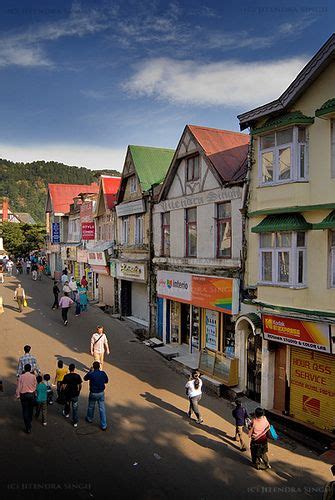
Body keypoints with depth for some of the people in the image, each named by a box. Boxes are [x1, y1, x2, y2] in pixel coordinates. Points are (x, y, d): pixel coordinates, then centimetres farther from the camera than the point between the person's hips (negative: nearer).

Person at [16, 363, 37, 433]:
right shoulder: (33, 376, -9)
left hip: (23, 395, -2)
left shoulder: (21, 376, -12)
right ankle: (30, 421, 46)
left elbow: (18, 386, -8)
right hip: (31, 394, 2)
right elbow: (35, 386, 1)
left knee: (25, 411, 3)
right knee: (30, 409, 24)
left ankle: (28, 428, -1)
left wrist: (18, 395, 5)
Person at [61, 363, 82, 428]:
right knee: (75, 408, 7)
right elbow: (80, 385, -6)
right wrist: (79, 390, 11)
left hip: (68, 393, 1)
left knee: (67, 404, 29)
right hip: (75, 394, -1)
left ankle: (66, 413, 55)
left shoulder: (66, 376, -13)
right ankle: (75, 422, 9)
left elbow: (63, 385, -12)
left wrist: (64, 391, 6)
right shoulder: (77, 376, -11)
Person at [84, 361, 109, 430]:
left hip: (93, 393, -2)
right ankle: (103, 425, 11)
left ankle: (89, 419, 46)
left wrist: (90, 371, 5)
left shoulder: (91, 374, -20)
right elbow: (106, 381, 4)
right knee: (102, 408, 8)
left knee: (91, 407, 23)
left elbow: (85, 378, 2)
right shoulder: (103, 373, -11)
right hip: (101, 393, 2)